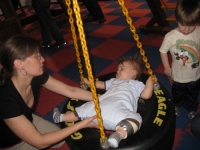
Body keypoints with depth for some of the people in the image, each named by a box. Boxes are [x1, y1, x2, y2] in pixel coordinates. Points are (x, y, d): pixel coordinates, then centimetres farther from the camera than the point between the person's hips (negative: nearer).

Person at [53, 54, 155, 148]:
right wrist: (88, 82, 53)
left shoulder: (136, 84, 25)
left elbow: (146, 95, 11)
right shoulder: (113, 81, 40)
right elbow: (101, 85, 51)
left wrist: (150, 80, 10)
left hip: (119, 110, -3)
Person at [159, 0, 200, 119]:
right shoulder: (171, 36, -26)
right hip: (178, 76, -1)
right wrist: (167, 67, -7)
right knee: (177, 95, 28)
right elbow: (163, 51, -11)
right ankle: (176, 106, 61)